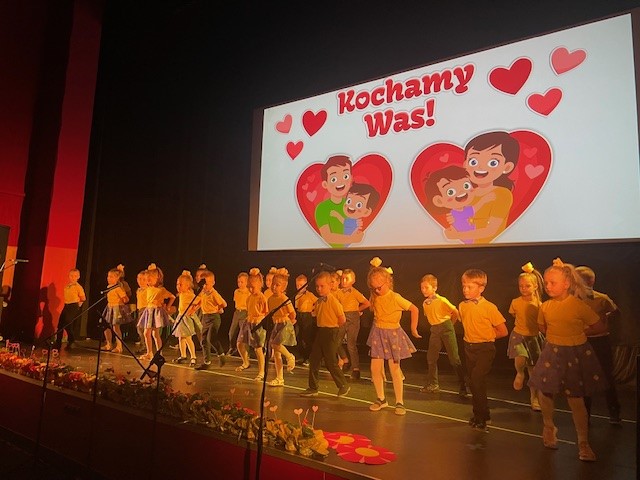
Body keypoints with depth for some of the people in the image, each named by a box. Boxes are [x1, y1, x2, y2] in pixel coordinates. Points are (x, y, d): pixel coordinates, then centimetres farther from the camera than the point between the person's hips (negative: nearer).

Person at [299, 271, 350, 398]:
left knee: (331, 362, -1)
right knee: (313, 360, 9)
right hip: (320, 332, 8)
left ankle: (344, 386, 17)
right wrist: (323, 326, 6)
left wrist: (332, 328, -4)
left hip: (331, 333, -8)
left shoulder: (333, 301, -15)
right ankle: (313, 388, 19)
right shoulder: (318, 301, 7)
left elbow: (342, 319, -16)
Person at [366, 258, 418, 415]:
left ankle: (399, 402, 13)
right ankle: (381, 399, 20)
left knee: (394, 369, 0)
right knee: (375, 369, 3)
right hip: (378, 334, 5)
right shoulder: (374, 297, 0)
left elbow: (414, 309, -10)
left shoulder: (395, 297, -16)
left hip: (393, 334, -5)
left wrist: (413, 328, -4)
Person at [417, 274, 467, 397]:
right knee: (431, 357, 8)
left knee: (454, 358, -4)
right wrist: (436, 326, 10)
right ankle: (433, 384, 21)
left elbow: (456, 313, -10)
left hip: (446, 328, -7)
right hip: (435, 330, 7)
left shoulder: (442, 300, -17)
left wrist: (449, 324, 2)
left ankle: (463, 385, 6)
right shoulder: (425, 303, 3)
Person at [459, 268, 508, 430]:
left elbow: (503, 331, -10)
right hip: (469, 348, 6)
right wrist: (473, 336, 8)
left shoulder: (489, 307, -15)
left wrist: (485, 337, -3)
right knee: (475, 382, 14)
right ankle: (480, 414, 29)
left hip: (485, 349, -6)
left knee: (476, 380, -14)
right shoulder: (462, 306, 1)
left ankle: (482, 416, 4)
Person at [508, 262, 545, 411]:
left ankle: (534, 398, 30)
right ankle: (519, 374, 7)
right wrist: (525, 324, 8)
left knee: (533, 370, 11)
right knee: (520, 359, -29)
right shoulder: (515, 302, -8)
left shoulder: (539, 304, -9)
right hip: (519, 336, -1)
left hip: (534, 337, 1)